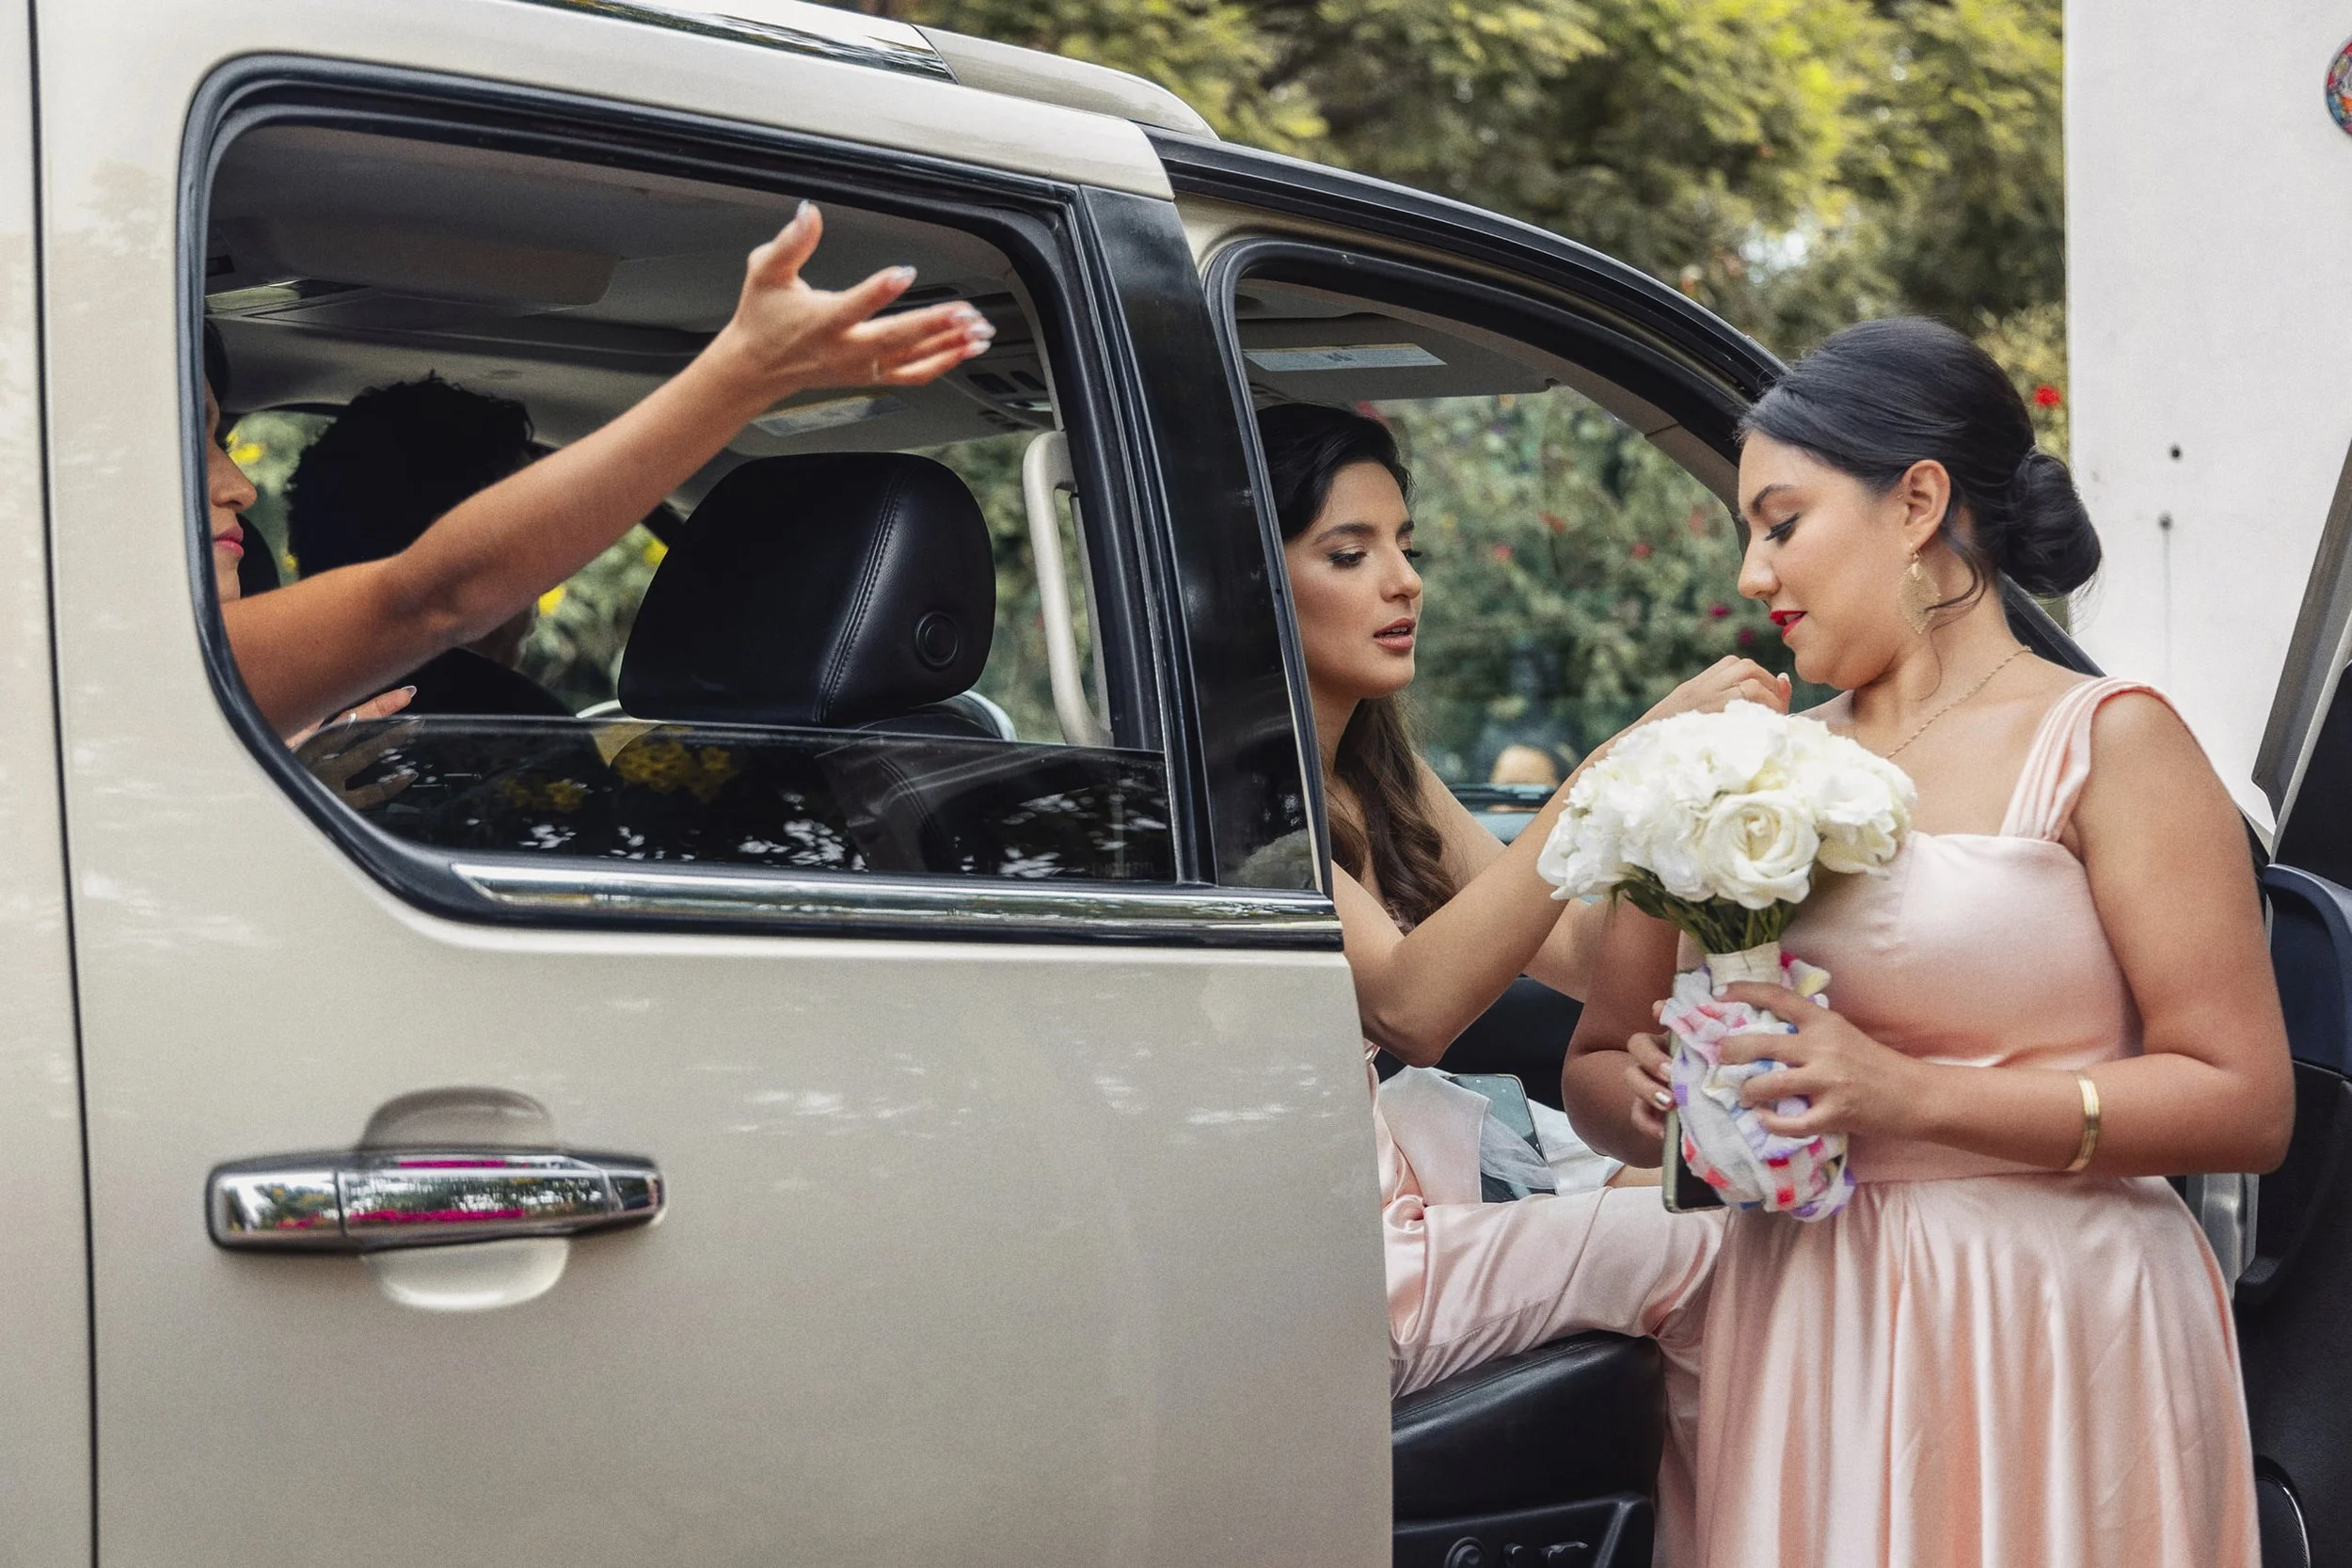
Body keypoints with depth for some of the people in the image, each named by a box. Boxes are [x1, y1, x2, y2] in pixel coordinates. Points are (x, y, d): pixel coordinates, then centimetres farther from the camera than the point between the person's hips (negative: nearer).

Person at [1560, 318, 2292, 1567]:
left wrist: (1911, 1092, -17)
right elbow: (1595, 1072, 15)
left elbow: (2245, 1106, -10)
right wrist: (1658, 1096, -9)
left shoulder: (2103, 745, -2)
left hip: (2049, 1338, -4)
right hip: (1802, 1338, 4)